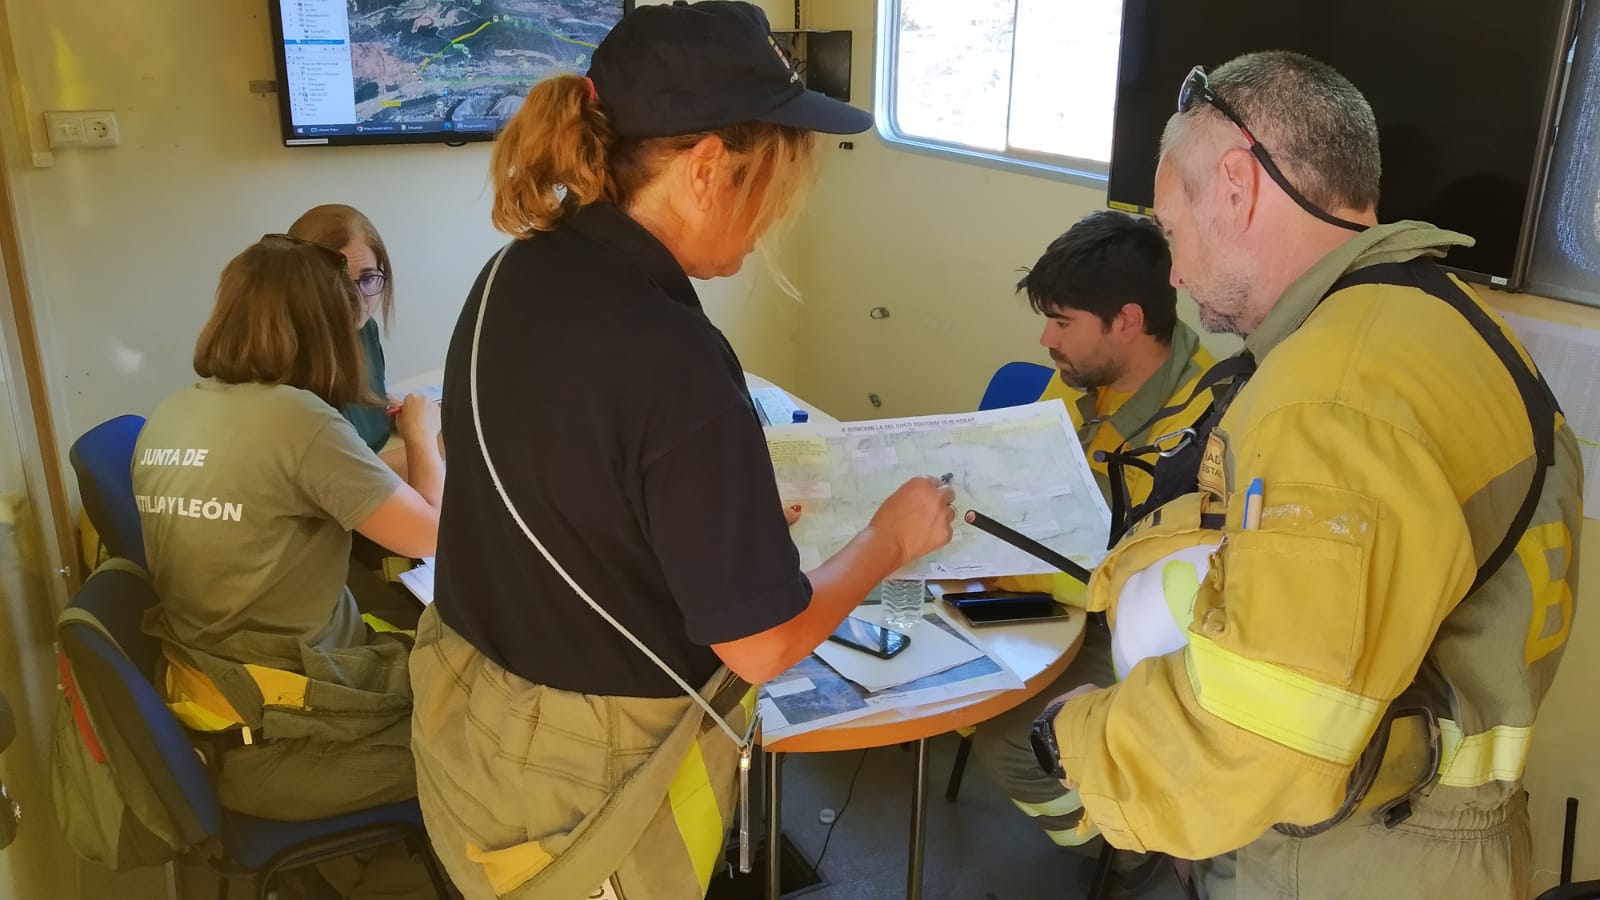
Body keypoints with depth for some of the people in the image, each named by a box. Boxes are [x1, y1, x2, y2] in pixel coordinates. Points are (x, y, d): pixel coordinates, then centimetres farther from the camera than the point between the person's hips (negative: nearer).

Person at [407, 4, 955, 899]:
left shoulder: (514, 275, -5)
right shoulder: (674, 360, -31)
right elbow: (762, 645, -23)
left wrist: (737, 508, 12)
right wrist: (891, 539, -7)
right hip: (589, 773, -7)